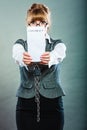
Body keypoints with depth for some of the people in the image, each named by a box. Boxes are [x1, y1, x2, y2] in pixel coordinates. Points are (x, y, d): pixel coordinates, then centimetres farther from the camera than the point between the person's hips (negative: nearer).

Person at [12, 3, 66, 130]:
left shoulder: (57, 44, 4)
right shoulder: (21, 44, 6)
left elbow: (59, 54, -20)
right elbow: (17, 54, -18)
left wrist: (50, 58, -45)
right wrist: (23, 59, -43)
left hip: (53, 105, 0)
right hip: (26, 106, 1)